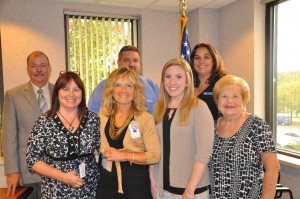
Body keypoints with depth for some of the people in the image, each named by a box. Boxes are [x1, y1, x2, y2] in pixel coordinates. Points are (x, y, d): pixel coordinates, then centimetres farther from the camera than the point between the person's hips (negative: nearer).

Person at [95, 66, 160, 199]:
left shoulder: (145, 118, -10)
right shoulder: (103, 114, 1)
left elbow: (155, 155, -14)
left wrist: (124, 156, -20)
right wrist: (104, 152, 0)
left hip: (136, 180, -3)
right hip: (107, 179, 4)